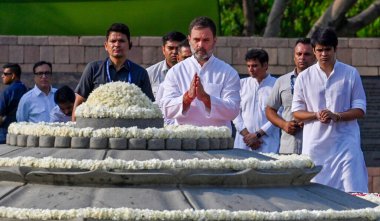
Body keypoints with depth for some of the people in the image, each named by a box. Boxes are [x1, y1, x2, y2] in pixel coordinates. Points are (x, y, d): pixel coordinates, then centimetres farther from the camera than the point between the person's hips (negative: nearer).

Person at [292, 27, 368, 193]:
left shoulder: (350, 74, 5)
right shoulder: (304, 77, 7)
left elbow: (360, 109, 4)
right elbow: (296, 112, 9)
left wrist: (336, 116, -13)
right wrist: (316, 115, -11)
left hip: (345, 142, -1)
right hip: (315, 144, 1)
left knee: (353, 191, -10)